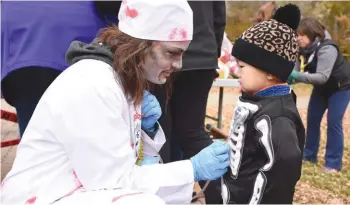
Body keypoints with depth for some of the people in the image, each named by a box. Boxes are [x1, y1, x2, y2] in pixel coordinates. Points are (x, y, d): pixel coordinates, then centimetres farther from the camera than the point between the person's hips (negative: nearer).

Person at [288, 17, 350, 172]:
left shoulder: (327, 49, -34)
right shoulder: (305, 49, -9)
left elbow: (322, 76, -42)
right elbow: (298, 69, -13)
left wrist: (298, 76, -53)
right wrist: (290, 76, -36)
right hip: (321, 87, 7)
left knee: (333, 123, -11)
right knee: (312, 119, 5)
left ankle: (333, 163, -1)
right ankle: (309, 156, 17)